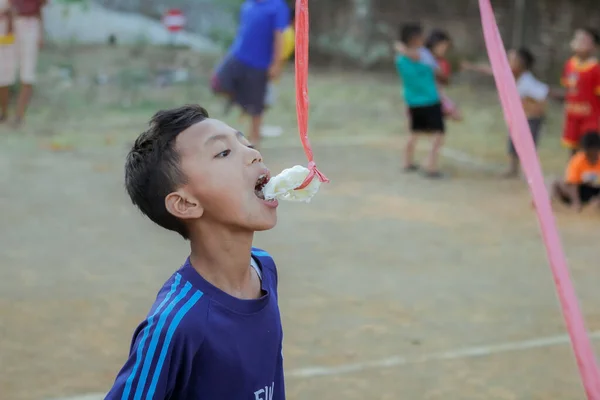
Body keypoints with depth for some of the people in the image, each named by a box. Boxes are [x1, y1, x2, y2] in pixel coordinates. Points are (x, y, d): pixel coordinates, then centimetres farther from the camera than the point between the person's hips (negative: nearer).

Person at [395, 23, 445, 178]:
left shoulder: (399, 58, -1)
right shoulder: (424, 54, -17)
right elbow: (436, 71, -4)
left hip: (412, 101, 7)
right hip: (430, 101, -7)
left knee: (414, 133, 23)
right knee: (438, 135, -2)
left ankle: (408, 163, 33)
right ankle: (431, 168, -8)